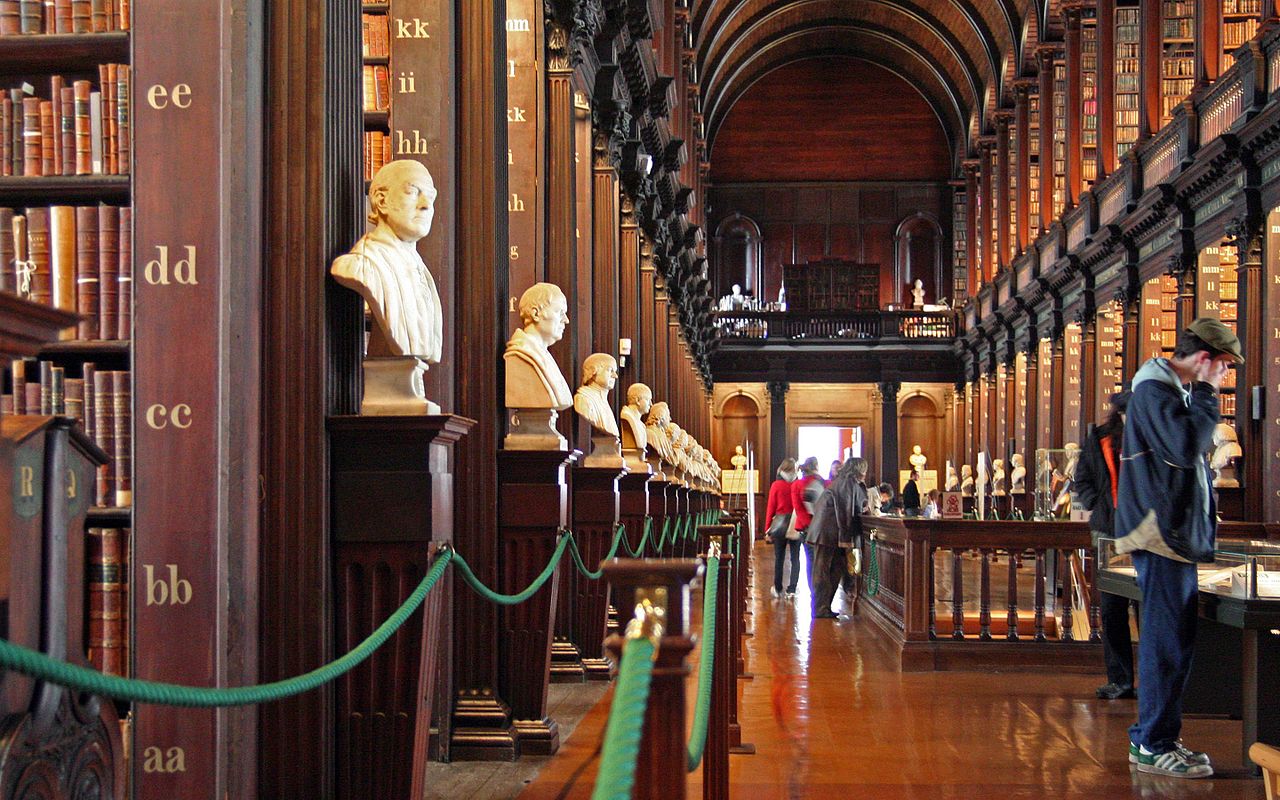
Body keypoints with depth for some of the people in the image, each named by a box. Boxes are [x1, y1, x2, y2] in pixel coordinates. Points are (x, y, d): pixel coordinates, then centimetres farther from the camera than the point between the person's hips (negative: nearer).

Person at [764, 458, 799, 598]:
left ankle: (778, 589, 17)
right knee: (795, 558, 7)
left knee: (779, 558, 10)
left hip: (780, 524, 0)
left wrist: (767, 530, 3)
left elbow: (770, 508, -2)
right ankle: (792, 589, 4)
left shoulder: (776, 485, -5)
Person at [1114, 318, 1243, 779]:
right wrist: (1207, 394, -13)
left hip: (1178, 533, 10)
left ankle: (1151, 738, 19)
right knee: (1167, 642, -9)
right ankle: (1154, 745, -4)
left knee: (1172, 640, 12)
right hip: (1160, 534, -10)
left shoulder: (1176, 392, 20)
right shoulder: (1153, 389, -11)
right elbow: (1186, 447, -25)